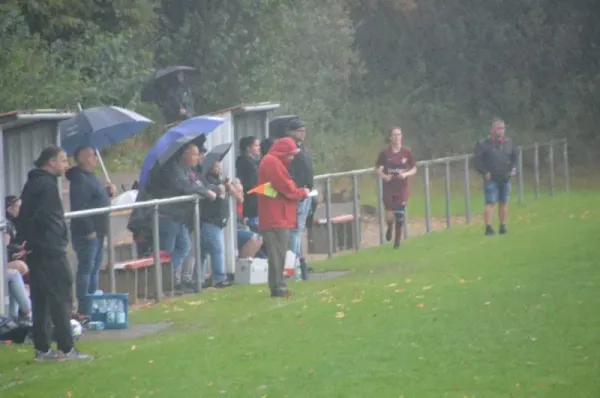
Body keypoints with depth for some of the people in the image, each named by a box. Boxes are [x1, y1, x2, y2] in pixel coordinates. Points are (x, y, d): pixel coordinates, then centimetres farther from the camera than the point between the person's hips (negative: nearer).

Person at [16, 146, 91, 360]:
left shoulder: (32, 183, 17)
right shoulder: (47, 185, -13)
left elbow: (23, 216, 18)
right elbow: (46, 217, -23)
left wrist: (25, 239, 13)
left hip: (35, 251, 10)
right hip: (50, 251, -10)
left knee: (41, 300, 10)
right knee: (60, 298, -7)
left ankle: (42, 348, 12)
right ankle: (66, 348, -8)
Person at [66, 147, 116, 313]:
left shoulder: (90, 177, 17)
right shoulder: (79, 179, -15)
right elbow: (80, 206, -23)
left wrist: (109, 191, 6)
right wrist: (89, 229, -25)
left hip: (98, 231, 11)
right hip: (87, 232, -11)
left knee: (95, 268, 15)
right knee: (86, 268, -9)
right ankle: (83, 307, -9)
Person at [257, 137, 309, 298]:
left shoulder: (272, 162, 21)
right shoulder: (273, 163, -13)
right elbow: (288, 189, -15)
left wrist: (298, 192, 5)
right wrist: (303, 192, 2)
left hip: (274, 218, 11)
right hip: (277, 218, -11)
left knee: (278, 254, 11)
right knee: (278, 254, -11)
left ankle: (278, 286, 13)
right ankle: (278, 287, -12)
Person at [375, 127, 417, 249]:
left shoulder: (407, 152, -3)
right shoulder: (385, 153, -4)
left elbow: (414, 169, 5)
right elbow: (378, 169, 5)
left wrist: (406, 174, -15)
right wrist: (384, 176, -15)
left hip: (402, 188, 1)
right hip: (388, 187, -1)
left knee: (399, 216, 1)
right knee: (389, 216, -9)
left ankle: (397, 241, 19)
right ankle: (390, 227, 28)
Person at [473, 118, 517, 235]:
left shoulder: (508, 142, 10)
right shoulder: (483, 144, -6)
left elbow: (514, 156, 22)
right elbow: (477, 161, -6)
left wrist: (513, 168, 7)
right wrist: (485, 172, -13)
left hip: (505, 178, 5)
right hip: (491, 179, -5)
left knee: (504, 203, 10)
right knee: (490, 202, -12)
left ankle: (503, 226, 18)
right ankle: (488, 227, -14)